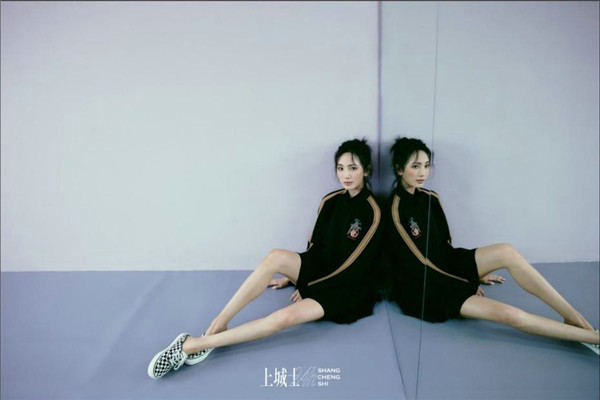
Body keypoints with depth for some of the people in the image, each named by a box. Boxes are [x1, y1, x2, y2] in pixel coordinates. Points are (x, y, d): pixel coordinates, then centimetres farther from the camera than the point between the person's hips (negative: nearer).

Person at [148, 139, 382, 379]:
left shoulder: (372, 213, -16)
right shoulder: (331, 201, 2)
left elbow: (355, 268, -15)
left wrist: (309, 287, -12)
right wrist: (292, 277, 9)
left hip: (343, 288, -5)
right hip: (319, 269, 5)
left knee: (284, 317, -30)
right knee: (275, 257, -28)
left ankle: (196, 345, -28)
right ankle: (218, 324, -26)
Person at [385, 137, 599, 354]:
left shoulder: (429, 198, 6)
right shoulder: (395, 210, -19)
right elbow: (416, 263, -17)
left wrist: (473, 272, 14)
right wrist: (466, 283, -10)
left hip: (446, 266, 7)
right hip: (425, 287, -7)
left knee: (506, 252, -18)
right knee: (509, 314, -22)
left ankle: (573, 316, -12)